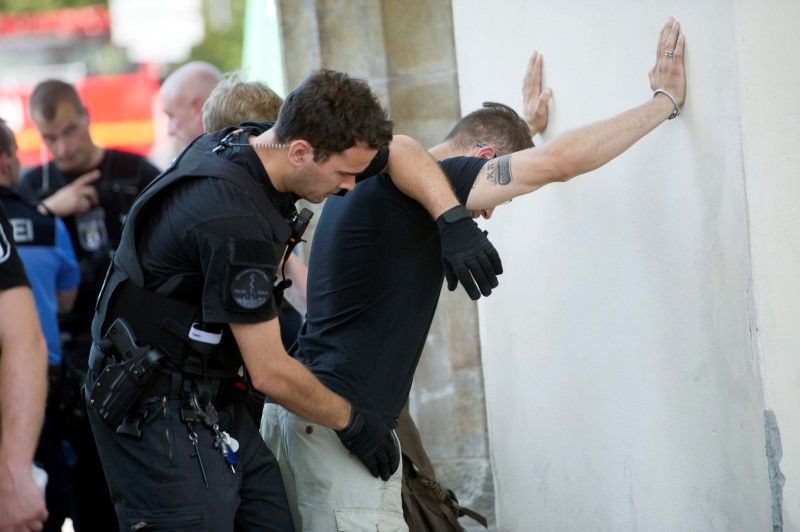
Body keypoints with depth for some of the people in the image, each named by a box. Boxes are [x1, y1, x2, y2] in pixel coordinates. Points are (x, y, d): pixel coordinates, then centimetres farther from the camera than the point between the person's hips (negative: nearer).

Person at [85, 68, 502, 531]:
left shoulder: (255, 142, 0)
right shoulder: (234, 219, -27)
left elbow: (400, 150, 12)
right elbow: (270, 373, -20)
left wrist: (453, 220, -4)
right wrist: (352, 422, -5)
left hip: (212, 398, 9)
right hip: (159, 406, -9)